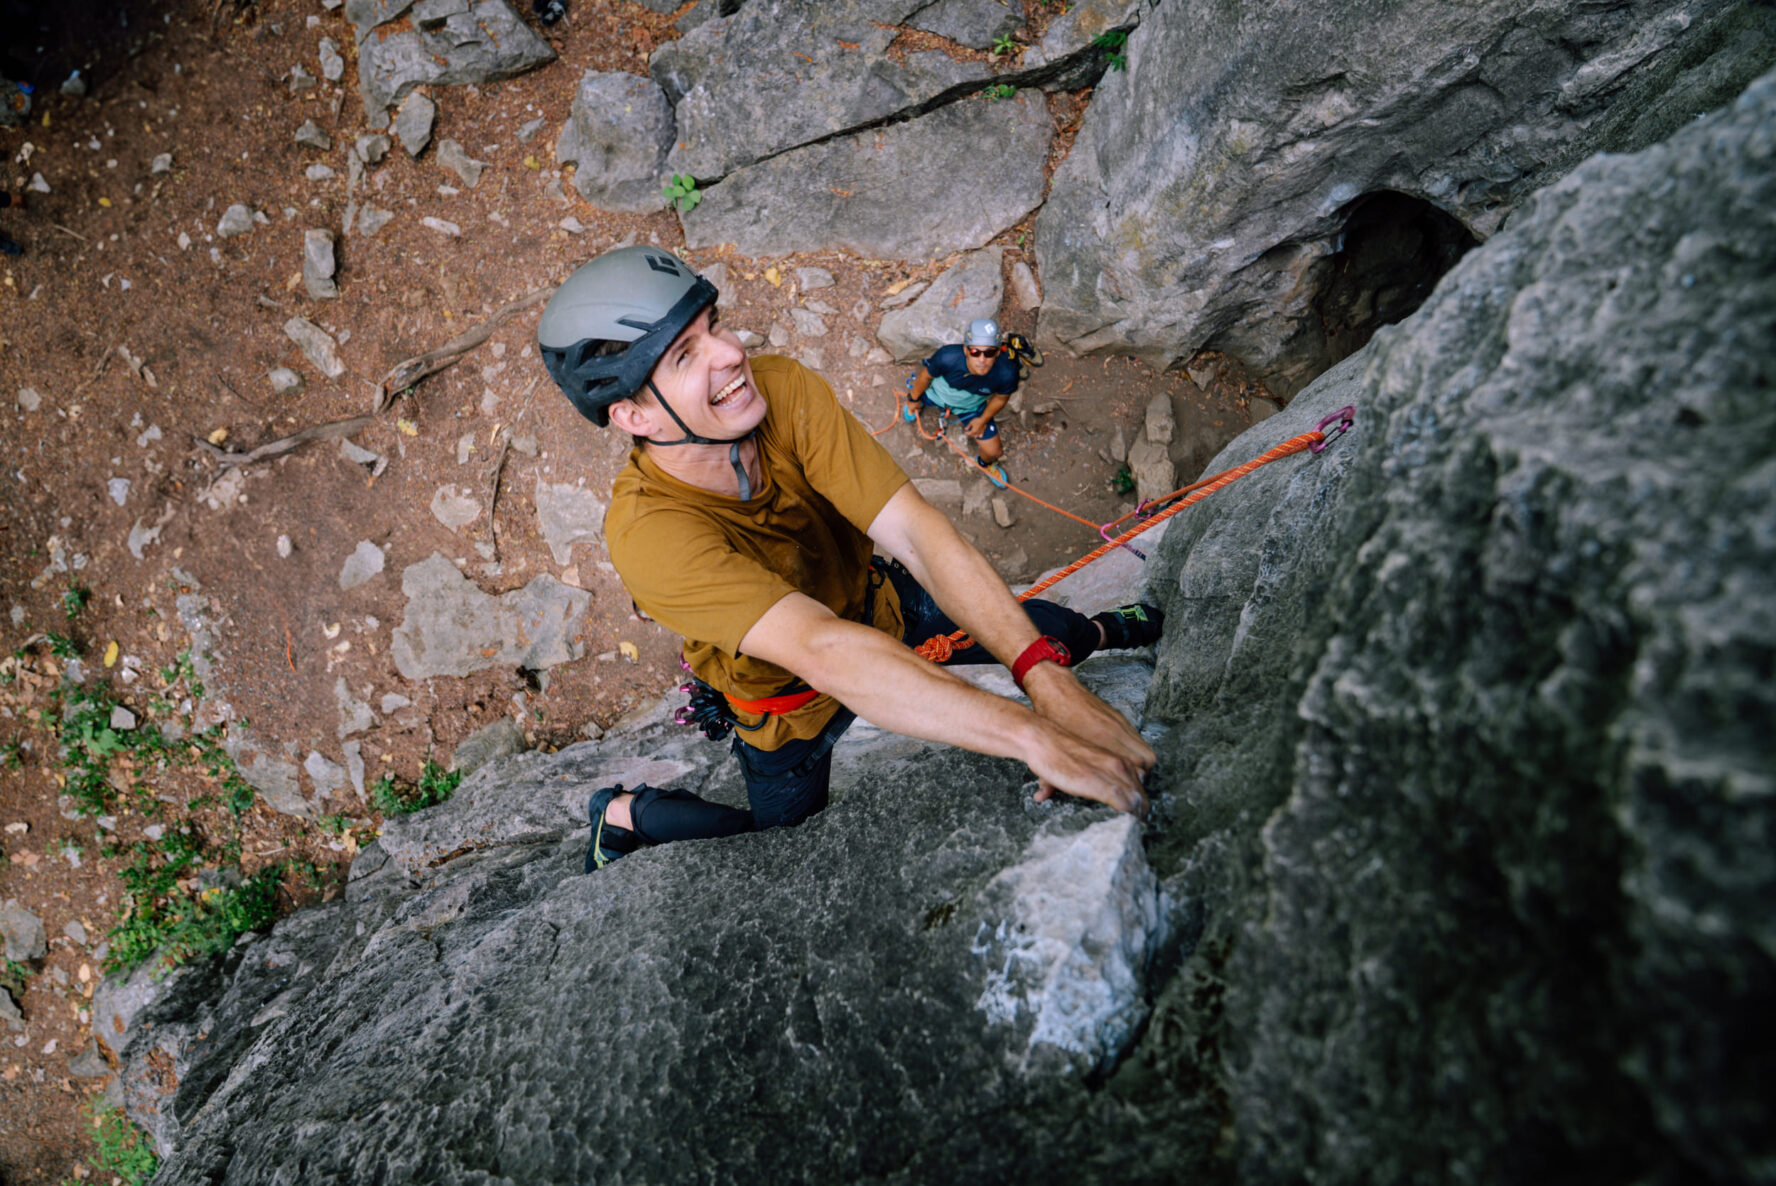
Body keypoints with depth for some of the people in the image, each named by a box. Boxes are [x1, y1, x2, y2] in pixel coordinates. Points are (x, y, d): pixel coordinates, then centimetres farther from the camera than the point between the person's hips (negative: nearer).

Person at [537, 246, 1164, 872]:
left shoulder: (782, 388, -29)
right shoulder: (647, 532, -40)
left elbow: (914, 532, -35)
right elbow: (822, 649, -51)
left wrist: (1047, 680, -45)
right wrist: (1034, 734, -58)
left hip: (880, 606, 4)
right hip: (791, 700, -3)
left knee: (1043, 631, 7)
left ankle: (1099, 630, 45)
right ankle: (623, 812, 37)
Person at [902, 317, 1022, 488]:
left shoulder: (1007, 374, -41)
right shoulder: (947, 357, -45)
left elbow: (1000, 398, -15)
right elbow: (926, 376, -21)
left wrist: (983, 420, -6)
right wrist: (914, 399, -4)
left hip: (972, 408, 1)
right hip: (938, 393, 0)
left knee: (994, 452, 8)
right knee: (910, 414, 28)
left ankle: (984, 463, 47)